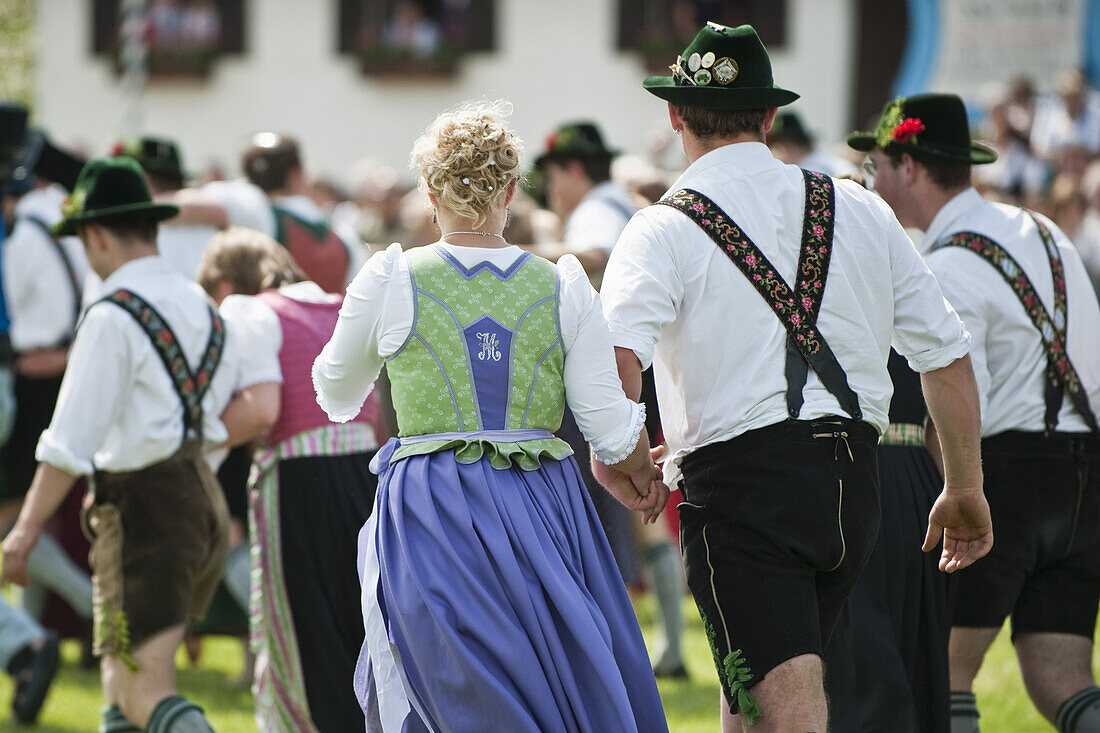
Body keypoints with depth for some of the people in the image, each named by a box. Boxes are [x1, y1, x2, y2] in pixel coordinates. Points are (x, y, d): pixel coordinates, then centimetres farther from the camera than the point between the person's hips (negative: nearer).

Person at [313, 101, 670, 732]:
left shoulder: (390, 281, -4)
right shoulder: (563, 287, -1)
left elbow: (336, 396, 12)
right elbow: (612, 430, -1)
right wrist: (642, 477, 20)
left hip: (434, 523, -1)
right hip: (540, 508, 1)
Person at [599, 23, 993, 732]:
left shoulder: (666, 229, -3)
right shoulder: (859, 210, 11)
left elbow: (619, 359, -20)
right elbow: (947, 354, 13)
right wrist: (966, 486, 22)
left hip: (741, 481, -5)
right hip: (853, 479, 5)